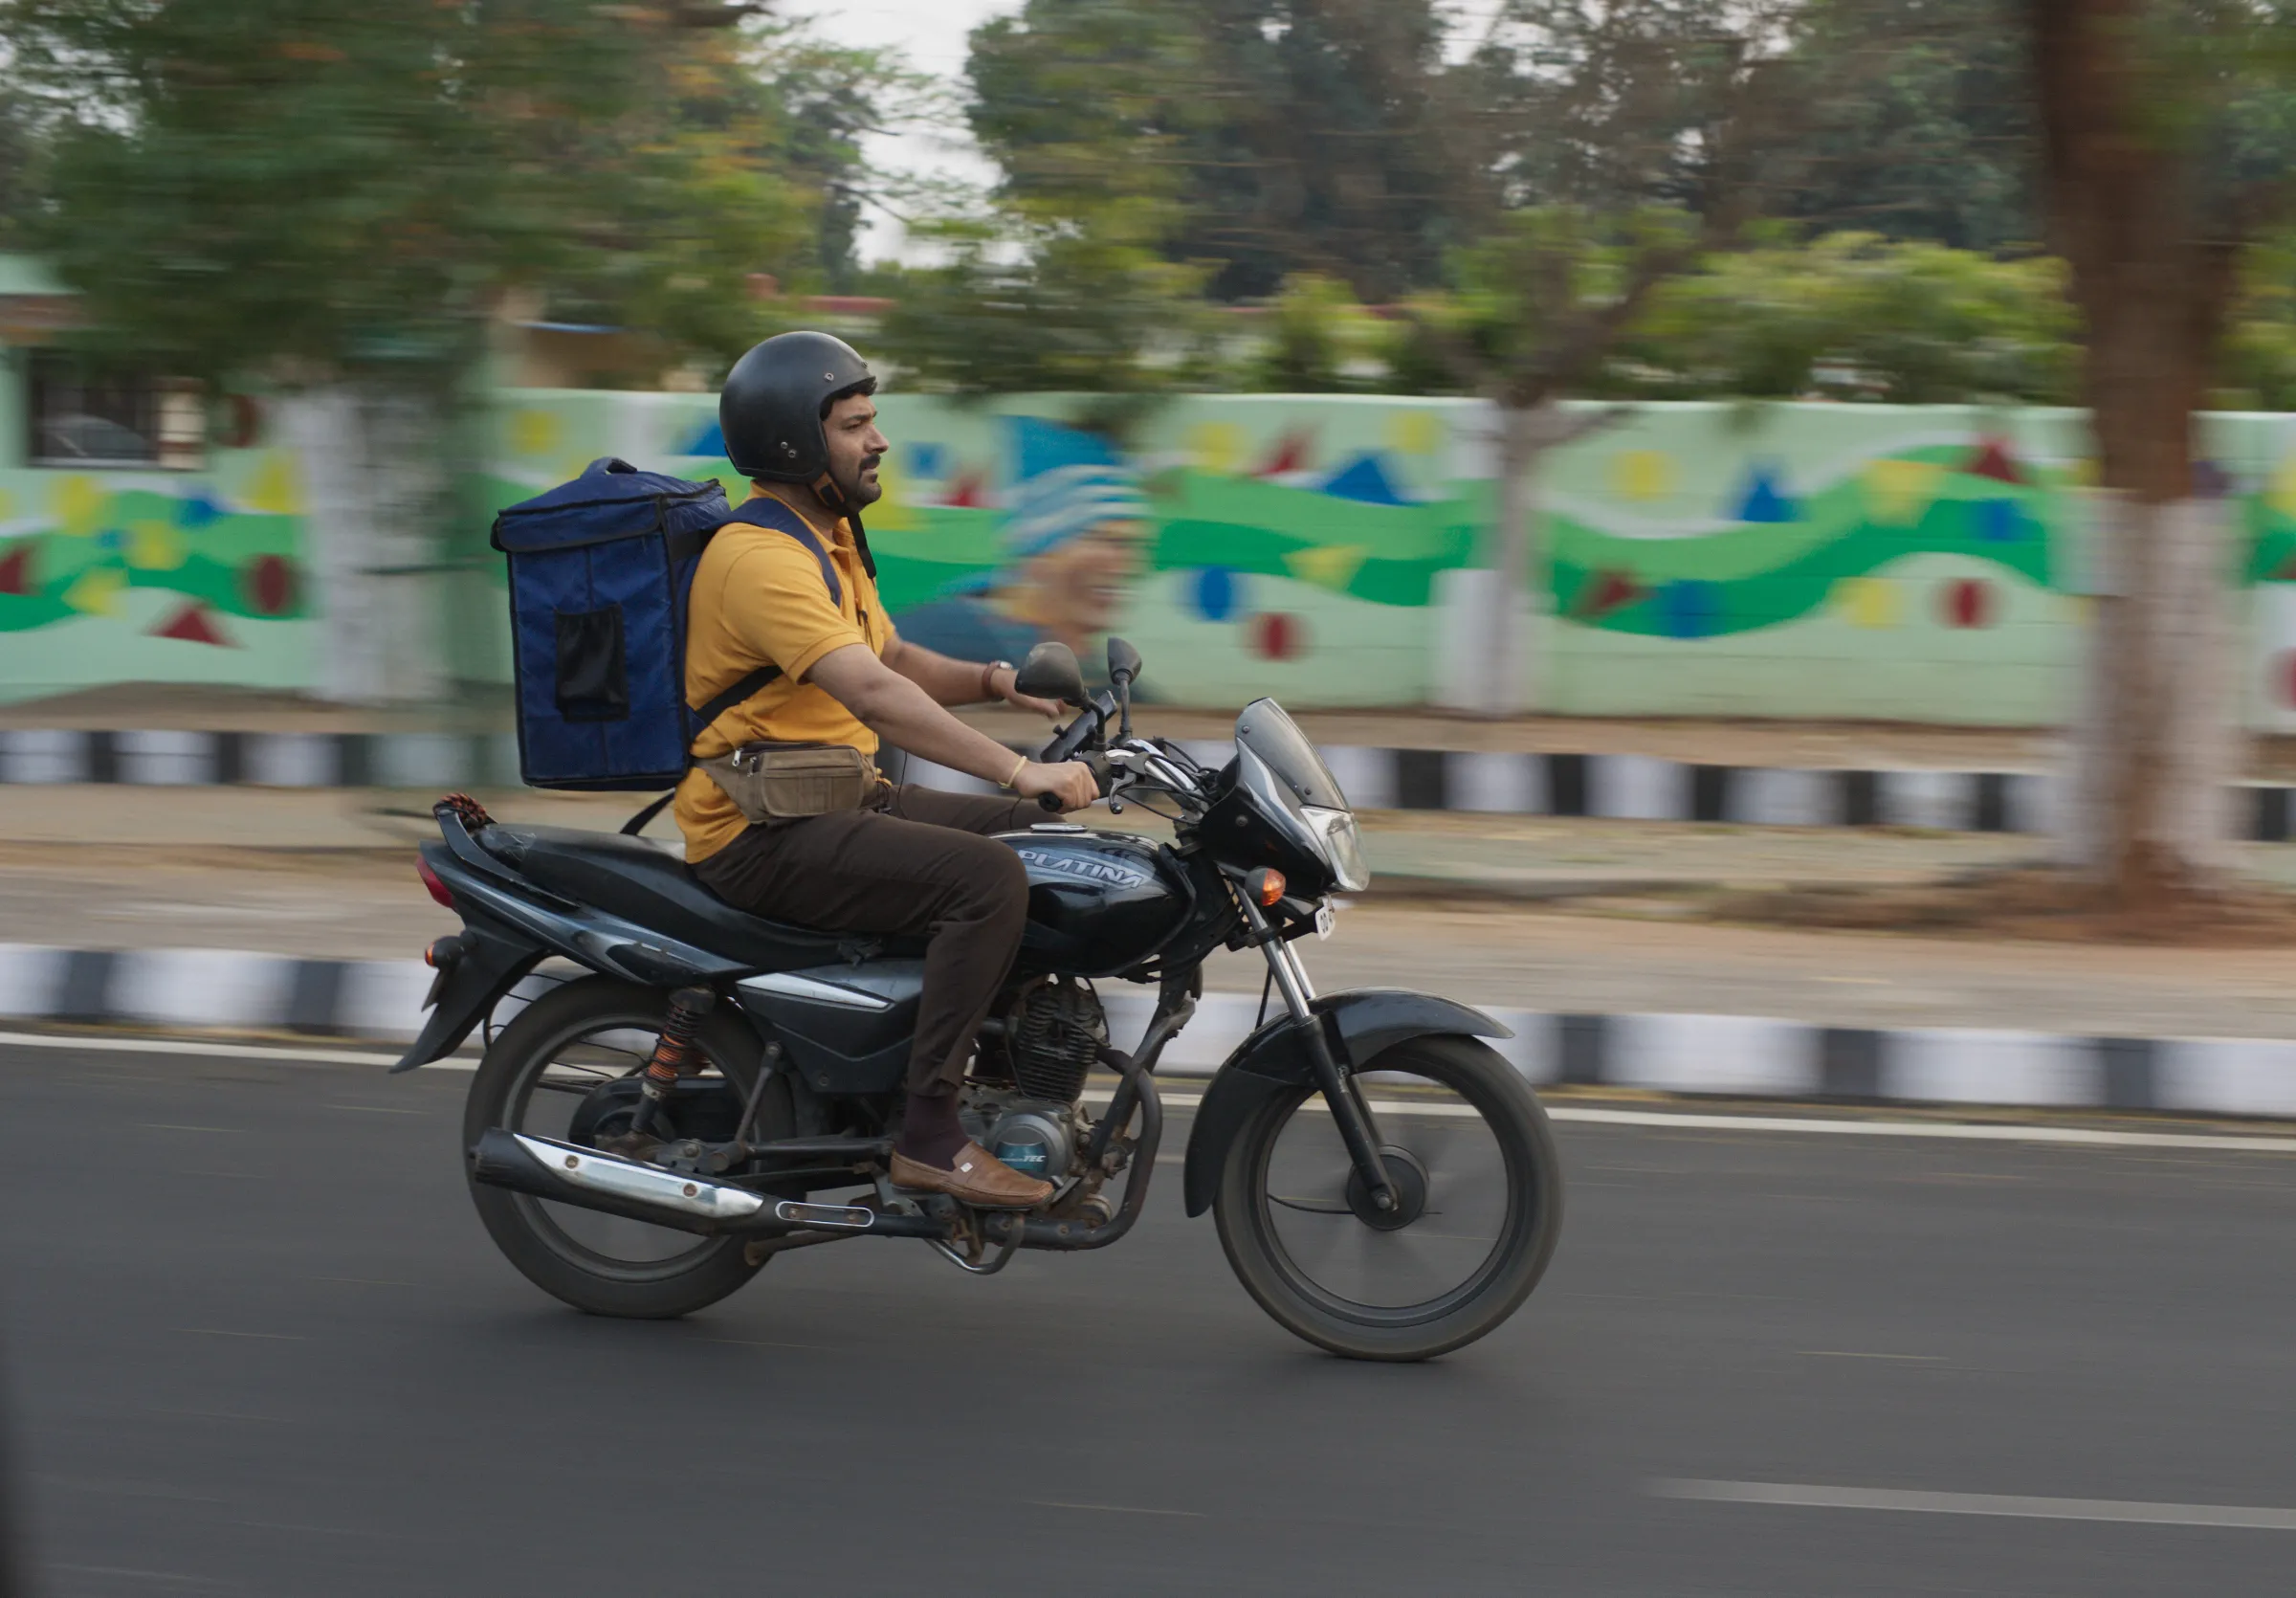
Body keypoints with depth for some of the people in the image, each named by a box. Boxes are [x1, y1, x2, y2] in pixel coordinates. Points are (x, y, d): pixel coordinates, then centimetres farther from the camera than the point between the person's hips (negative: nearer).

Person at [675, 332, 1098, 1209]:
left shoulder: (829, 539, 16)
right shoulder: (761, 558, -20)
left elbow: (897, 660, 22)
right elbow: (873, 694, -31)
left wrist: (997, 680, 1)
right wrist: (1019, 769, -36)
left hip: (841, 799, 10)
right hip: (764, 837, -10)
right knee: (988, 878, -26)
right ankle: (927, 1134, -23)